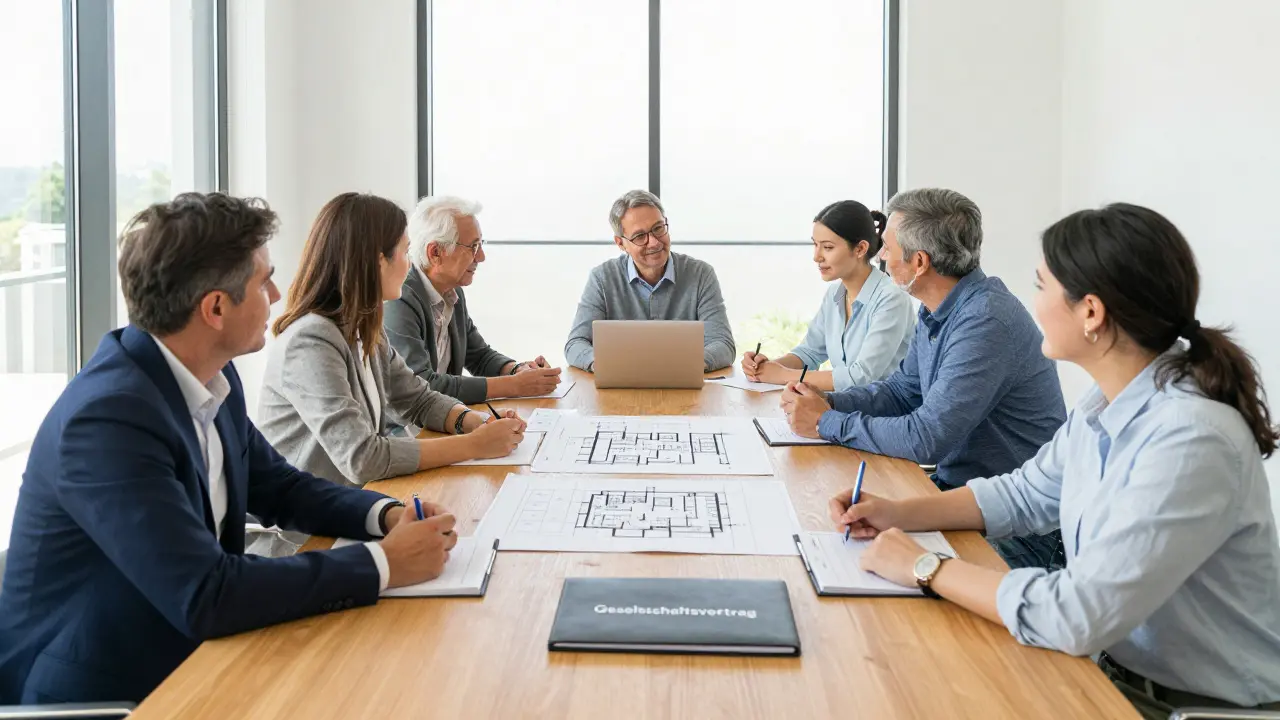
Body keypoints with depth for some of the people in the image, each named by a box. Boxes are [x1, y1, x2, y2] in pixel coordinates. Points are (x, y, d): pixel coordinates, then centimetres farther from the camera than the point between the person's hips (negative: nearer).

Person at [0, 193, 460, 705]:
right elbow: (206, 597, -29)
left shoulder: (212, 378, -1)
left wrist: (387, 514, -6)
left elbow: (279, 488, 11)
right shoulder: (109, 417, -25)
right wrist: (383, 564, -23)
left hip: (182, 660, 7)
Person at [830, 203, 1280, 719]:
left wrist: (925, 569, -20)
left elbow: (1077, 617, -31)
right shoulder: (1108, 403, -2)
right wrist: (899, 514, 2)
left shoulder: (1191, 441, -29)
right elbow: (1027, 494, 14)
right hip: (1120, 669, 7)